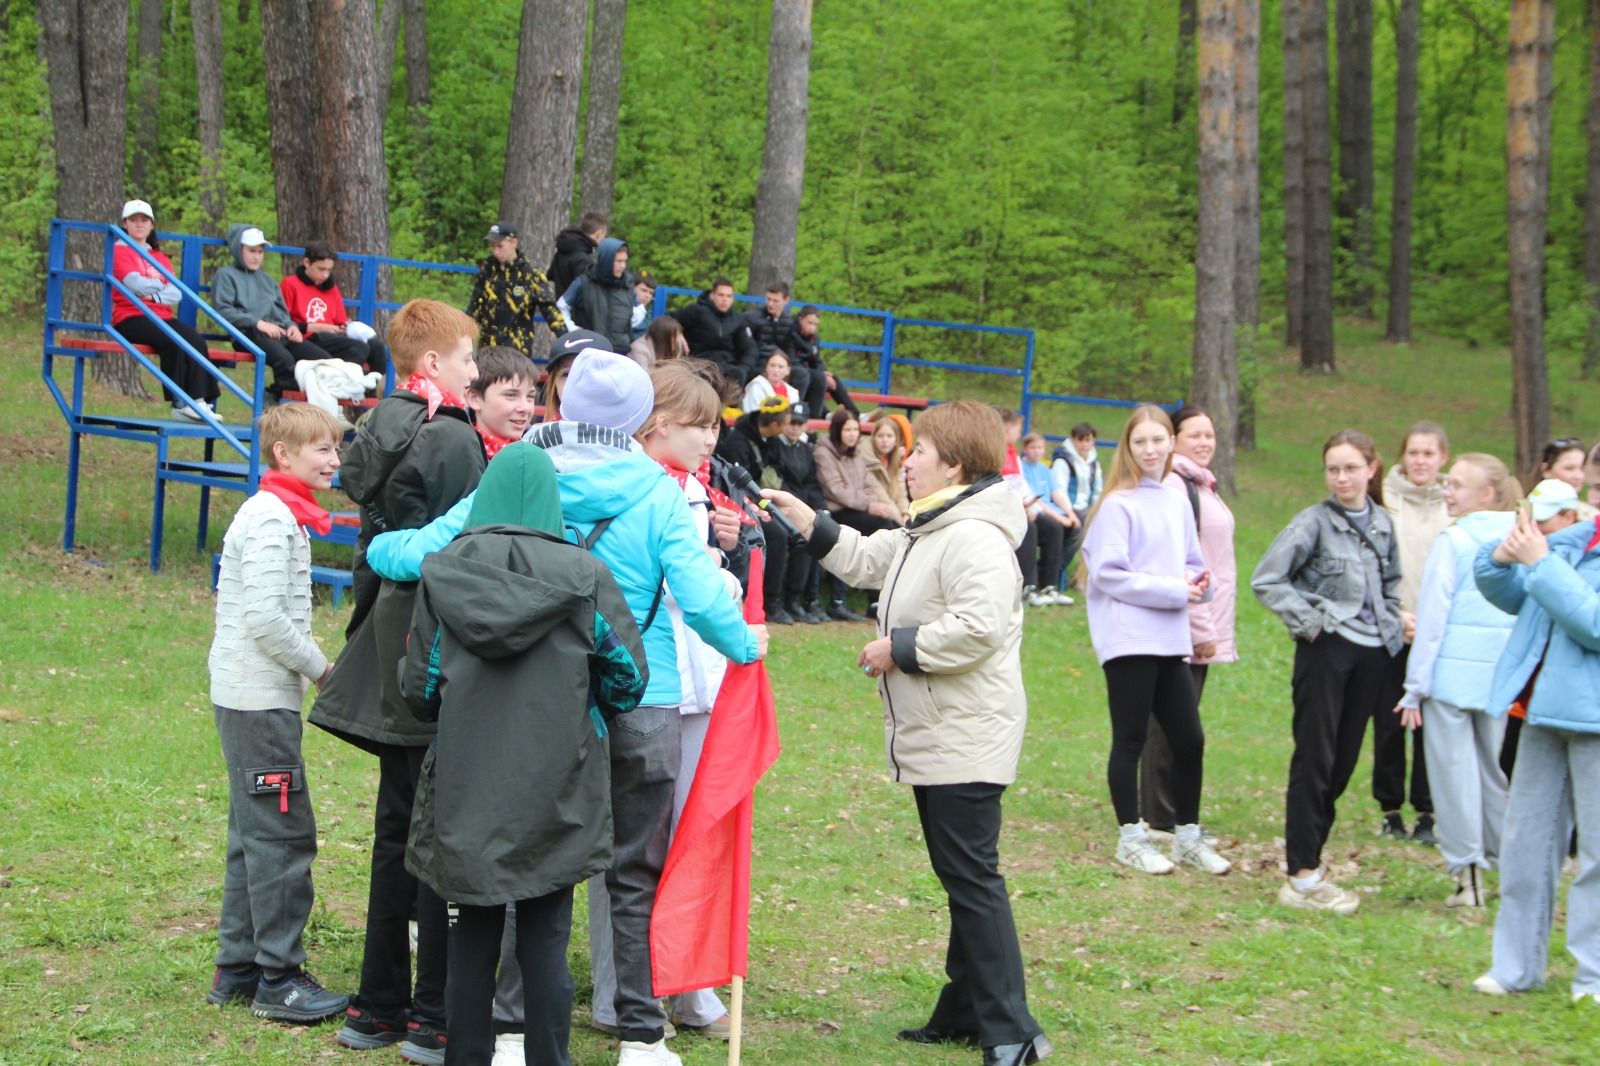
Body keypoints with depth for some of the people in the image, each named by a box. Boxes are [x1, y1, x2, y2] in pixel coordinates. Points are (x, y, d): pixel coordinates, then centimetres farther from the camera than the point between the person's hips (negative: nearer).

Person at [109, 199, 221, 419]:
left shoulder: (160, 257, 22)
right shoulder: (119, 251, 6)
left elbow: (176, 294, 8)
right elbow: (135, 283, -12)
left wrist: (153, 295, -9)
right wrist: (160, 285, 4)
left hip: (161, 317, 6)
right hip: (131, 317, -6)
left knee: (195, 339, -23)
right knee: (174, 341, -32)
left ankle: (200, 400, -29)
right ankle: (180, 401, -29)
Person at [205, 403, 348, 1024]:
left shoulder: (279, 513, 15)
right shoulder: (272, 519, -16)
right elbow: (266, 618, -22)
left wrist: (312, 669, 10)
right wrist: (322, 670, -11)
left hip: (248, 696, 10)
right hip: (260, 698, -10)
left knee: (256, 833, 14)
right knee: (283, 833, -7)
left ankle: (237, 970, 20)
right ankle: (278, 978, -3)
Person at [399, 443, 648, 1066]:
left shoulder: (441, 574, -3)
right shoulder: (583, 576, -7)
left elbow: (419, 690, -1)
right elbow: (629, 678, -4)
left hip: (466, 792, 1)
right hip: (554, 795, -1)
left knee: (471, 941, 11)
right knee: (544, 944, 5)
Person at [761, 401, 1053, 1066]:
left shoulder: (976, 538, -19)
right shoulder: (925, 533, 17)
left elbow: (979, 627, -30)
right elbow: (867, 560, 32)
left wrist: (898, 648, -18)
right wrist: (804, 520, 23)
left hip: (966, 739, -11)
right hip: (934, 738, 11)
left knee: (972, 875, -11)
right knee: (958, 875, 16)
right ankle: (966, 1012, 24)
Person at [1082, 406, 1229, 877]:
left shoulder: (1177, 503, 12)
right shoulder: (1118, 505, -8)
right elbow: (1108, 574, -13)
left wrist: (1197, 581, -4)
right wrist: (1172, 590, -14)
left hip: (1170, 641, 6)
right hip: (1128, 639, -6)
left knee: (1189, 739, 8)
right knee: (1131, 741, 1)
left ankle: (1188, 836, 20)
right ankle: (1131, 839, 11)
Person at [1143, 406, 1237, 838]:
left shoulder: (1203, 485, 17)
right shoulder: (1174, 486, -13)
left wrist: (1213, 628, 18)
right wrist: (1201, 630, -19)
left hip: (1204, 628, 9)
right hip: (1184, 629, -9)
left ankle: (1178, 816, 17)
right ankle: (1161, 819, -1)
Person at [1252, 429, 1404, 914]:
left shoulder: (1383, 524, 10)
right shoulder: (1314, 522, -7)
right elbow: (1266, 579, -10)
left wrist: (1392, 625, 11)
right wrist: (1308, 621, -12)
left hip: (1372, 653, 6)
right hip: (1326, 651, -6)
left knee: (1344, 759, 9)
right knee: (1315, 759, -6)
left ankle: (1308, 851, 20)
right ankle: (1304, 878, -5)